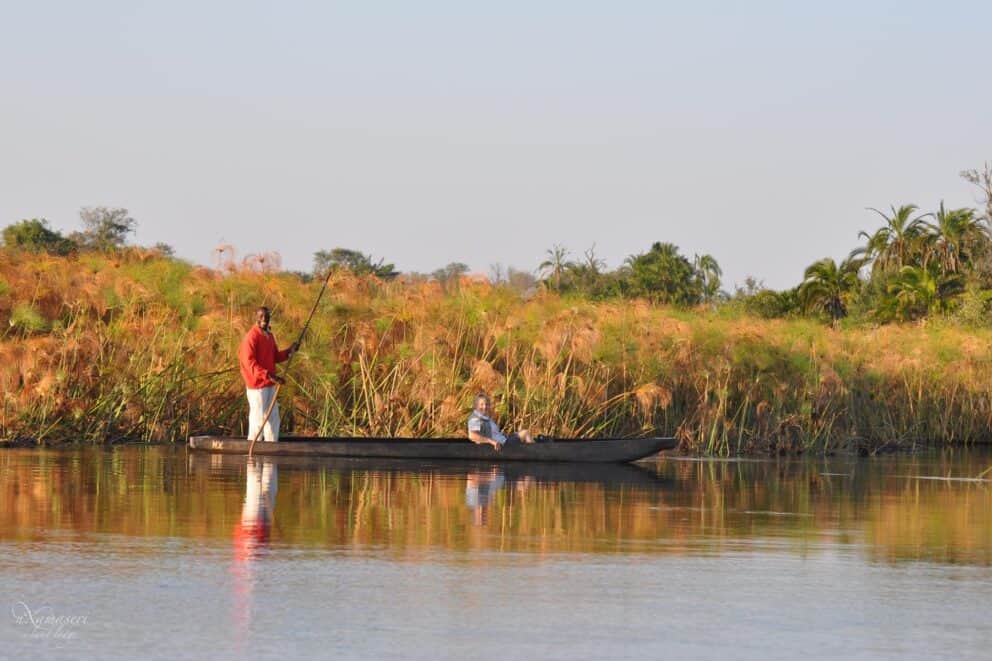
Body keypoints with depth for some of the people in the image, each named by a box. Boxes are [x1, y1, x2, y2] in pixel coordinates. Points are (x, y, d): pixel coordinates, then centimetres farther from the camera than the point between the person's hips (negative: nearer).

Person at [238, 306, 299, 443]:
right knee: (258, 420, -5)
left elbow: (275, 357, 20)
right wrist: (269, 375, -30)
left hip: (270, 385, 9)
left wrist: (289, 351, 2)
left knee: (273, 419, 14)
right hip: (257, 385, -9)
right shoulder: (251, 337, -15)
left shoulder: (270, 336, 12)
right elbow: (249, 363, -22)